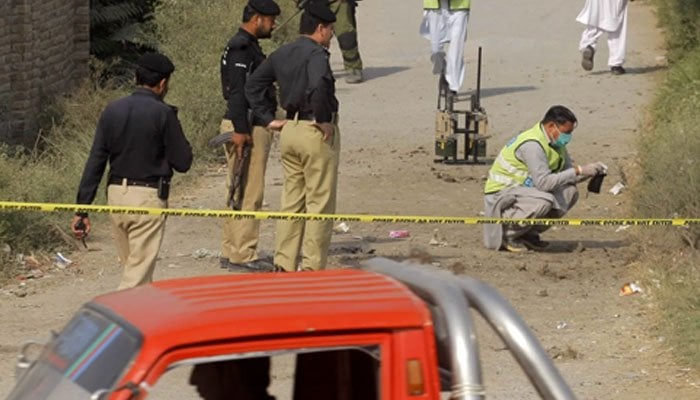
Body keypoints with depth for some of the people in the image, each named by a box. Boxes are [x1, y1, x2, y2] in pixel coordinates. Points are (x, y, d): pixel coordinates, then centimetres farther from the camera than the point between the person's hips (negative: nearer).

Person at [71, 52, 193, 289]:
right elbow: (183, 163, -8)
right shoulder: (163, 114, -10)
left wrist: (82, 209, 5)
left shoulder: (112, 110, 5)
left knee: (131, 266, 19)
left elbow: (94, 163, 4)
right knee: (139, 272, -4)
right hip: (148, 198, -6)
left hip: (116, 195, 6)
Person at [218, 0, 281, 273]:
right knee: (250, 194, -9)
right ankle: (242, 256, -8)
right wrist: (240, 130, -26)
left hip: (247, 127, 11)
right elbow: (236, 91, -22)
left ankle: (230, 252, 20)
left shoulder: (248, 46, 19)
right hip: (248, 128, -11)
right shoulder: (241, 48, -15)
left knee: (238, 193, 14)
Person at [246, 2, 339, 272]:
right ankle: (312, 268, 1)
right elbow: (318, 85, -34)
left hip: (289, 130, 8)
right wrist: (323, 119, -21)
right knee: (320, 204, 0)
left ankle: (283, 264, 15)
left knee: (291, 202, 14)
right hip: (317, 132, -8)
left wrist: (268, 118, 13)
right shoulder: (316, 53, -15)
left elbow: (253, 85, 16)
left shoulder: (281, 54, 10)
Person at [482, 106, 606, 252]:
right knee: (544, 201, -34)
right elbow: (544, 182, -31)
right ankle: (505, 235, -13)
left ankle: (528, 233, 4)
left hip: (525, 189, 9)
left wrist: (589, 171, -8)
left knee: (570, 192, -4)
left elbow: (567, 173, 12)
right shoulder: (532, 145, -25)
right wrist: (579, 171, -26)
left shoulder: (556, 142, 6)